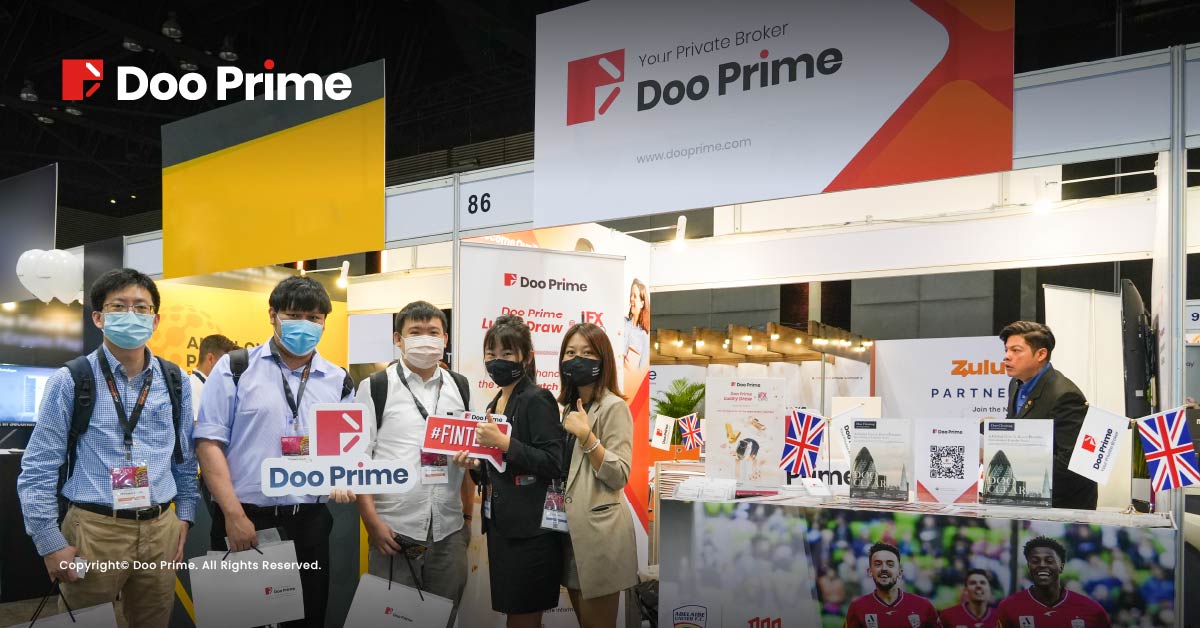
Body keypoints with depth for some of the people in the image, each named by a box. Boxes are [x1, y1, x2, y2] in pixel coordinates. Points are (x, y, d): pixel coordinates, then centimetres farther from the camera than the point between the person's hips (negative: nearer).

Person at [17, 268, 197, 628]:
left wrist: (184, 516, 8)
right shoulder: (70, 381, -5)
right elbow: (38, 470, -4)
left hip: (160, 530, 3)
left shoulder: (175, 381, 5)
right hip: (94, 529, -3)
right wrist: (51, 544, -7)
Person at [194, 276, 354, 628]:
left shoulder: (338, 382, 9)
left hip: (310, 521, 3)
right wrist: (234, 514, -12)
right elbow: (209, 442, -6)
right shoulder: (235, 368, -1)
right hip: (243, 519, -3)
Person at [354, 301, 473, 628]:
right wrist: (372, 522, -11)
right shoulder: (376, 387, -3)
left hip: (449, 531, 3)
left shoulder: (460, 387, 9)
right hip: (394, 529, -3)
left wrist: (468, 516, 12)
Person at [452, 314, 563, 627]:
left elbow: (553, 464, -19)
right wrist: (475, 464, 3)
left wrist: (503, 442, -23)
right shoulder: (496, 403, 14)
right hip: (501, 524, 8)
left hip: (531, 529, -8)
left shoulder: (537, 399, -11)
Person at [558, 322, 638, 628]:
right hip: (570, 526, 8)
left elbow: (619, 476, -18)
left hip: (598, 528, -8)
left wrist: (586, 436, -24)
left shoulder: (614, 407, -11)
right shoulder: (570, 406, 13)